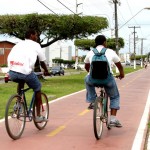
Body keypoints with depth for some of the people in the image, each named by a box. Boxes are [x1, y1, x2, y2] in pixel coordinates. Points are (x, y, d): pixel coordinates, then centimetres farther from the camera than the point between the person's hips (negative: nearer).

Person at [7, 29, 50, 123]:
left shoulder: (19, 44, 29)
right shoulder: (35, 45, 16)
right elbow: (42, 62, 23)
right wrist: (46, 71, 42)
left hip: (12, 73, 5)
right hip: (25, 72, -5)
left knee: (21, 81, 39)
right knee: (38, 88, 21)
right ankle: (38, 116, 22)